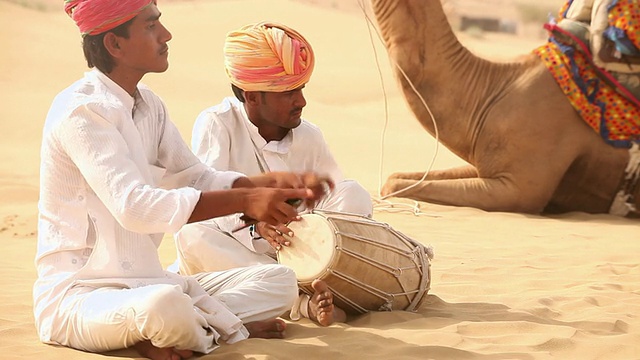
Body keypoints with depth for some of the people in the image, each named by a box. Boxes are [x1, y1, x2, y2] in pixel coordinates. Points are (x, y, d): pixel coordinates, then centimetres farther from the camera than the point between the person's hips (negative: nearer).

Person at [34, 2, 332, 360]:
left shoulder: (147, 104, 11)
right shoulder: (81, 111, -18)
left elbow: (197, 177, 10)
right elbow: (134, 206, -30)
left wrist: (274, 182, -9)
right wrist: (245, 201, -31)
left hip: (145, 283, 9)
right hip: (77, 295, -9)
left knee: (279, 281, 3)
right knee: (165, 304, -41)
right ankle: (220, 325, -9)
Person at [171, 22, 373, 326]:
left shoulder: (308, 136, 3)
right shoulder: (217, 124, -9)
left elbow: (332, 195, 2)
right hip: (227, 257, -3)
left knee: (354, 194, -12)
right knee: (192, 234, -37)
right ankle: (304, 302, -45)